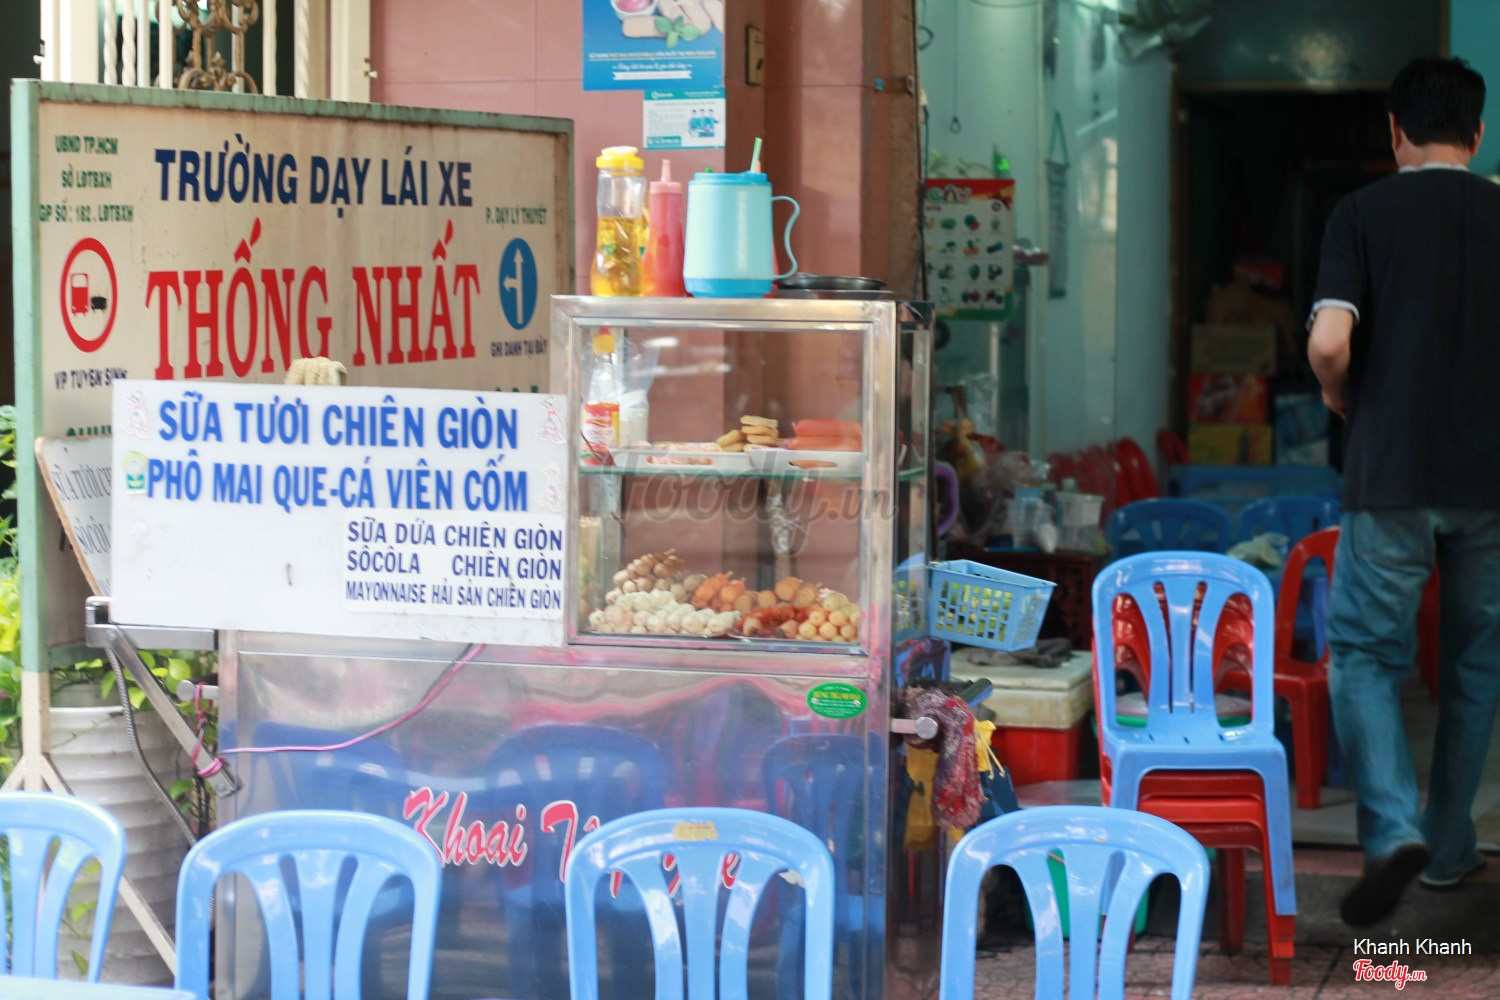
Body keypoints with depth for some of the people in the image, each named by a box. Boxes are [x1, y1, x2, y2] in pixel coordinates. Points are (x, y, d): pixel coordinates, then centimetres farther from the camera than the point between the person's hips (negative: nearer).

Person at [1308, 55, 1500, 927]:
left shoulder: (1364, 215, -4)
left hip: (1392, 477, -2)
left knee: (1365, 656, 6)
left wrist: (1342, 397, 6)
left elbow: (1329, 343, -15)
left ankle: (1396, 828, -14)